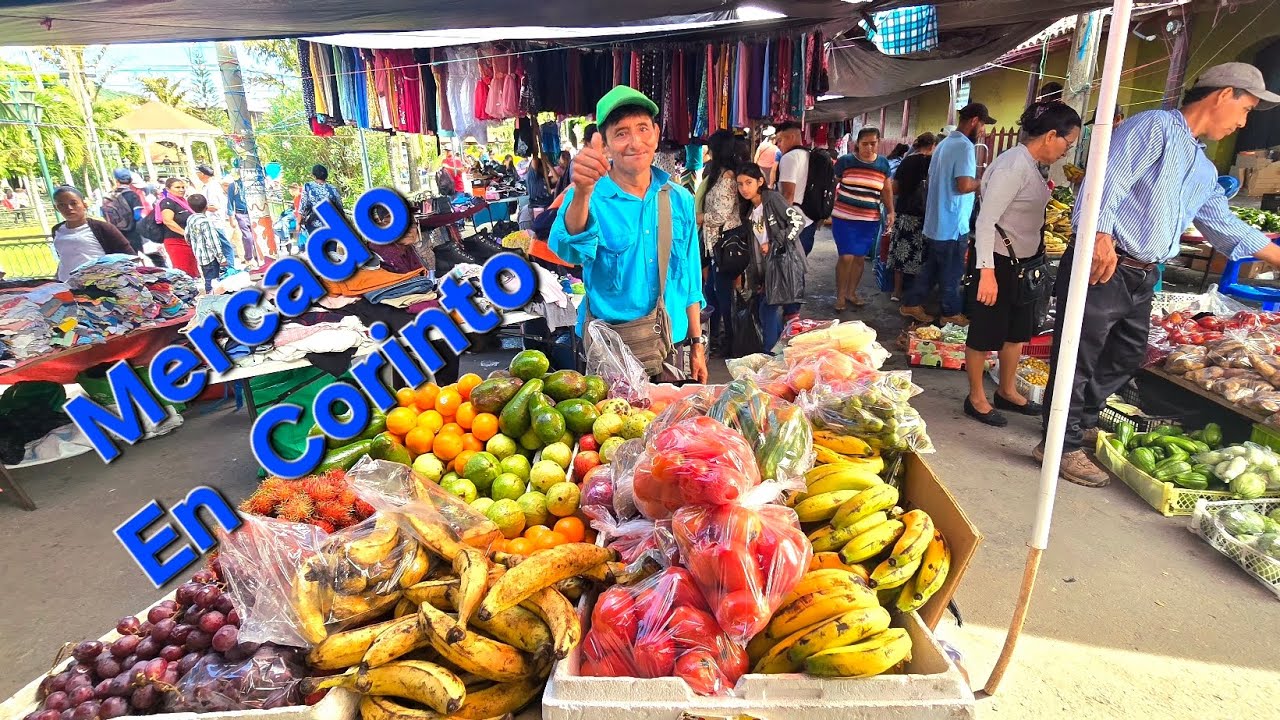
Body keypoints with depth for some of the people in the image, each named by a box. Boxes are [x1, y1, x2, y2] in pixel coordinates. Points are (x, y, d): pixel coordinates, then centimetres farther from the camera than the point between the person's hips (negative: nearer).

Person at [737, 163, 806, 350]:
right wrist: (755, 278, 12)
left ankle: (770, 354, 0)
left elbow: (798, 221, -16)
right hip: (768, 265, 8)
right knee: (770, 310, 10)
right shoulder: (749, 211, 13)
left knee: (768, 309, -10)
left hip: (784, 261, -8)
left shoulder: (773, 198, -8)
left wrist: (773, 244, -16)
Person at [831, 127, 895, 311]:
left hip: (870, 221, 3)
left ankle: (851, 292, 27)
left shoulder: (883, 164, 6)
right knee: (846, 257, -8)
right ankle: (840, 295, 8)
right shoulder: (845, 161, -4)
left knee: (860, 257, 9)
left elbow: (887, 190, 16)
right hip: (844, 218, -3)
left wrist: (891, 212, 6)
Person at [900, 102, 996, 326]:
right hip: (952, 225, -9)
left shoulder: (944, 144, 13)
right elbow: (965, 185, -25)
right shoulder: (964, 146, -17)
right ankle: (952, 313, 15)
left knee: (930, 267, 16)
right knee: (952, 272, 4)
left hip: (935, 222, 9)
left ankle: (912, 304, 20)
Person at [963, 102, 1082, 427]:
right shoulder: (1014, 165, -20)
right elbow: (986, 221, -25)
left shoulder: (1030, 164, 9)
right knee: (986, 332, 3)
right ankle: (976, 398, 17)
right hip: (997, 261, -10)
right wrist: (987, 273, -28)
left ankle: (1007, 392, 34)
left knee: (1018, 329, 19)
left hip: (1023, 261, 10)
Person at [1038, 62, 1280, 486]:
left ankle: (1083, 423, 34)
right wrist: (1100, 236, -31)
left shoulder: (1204, 171, 23)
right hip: (1103, 267, -10)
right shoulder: (1155, 126, -4)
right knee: (1080, 358, -4)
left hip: (1142, 277, 10)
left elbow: (1224, 226, 28)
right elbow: (1108, 180, -18)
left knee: (1125, 359, 18)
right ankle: (1064, 445, 5)